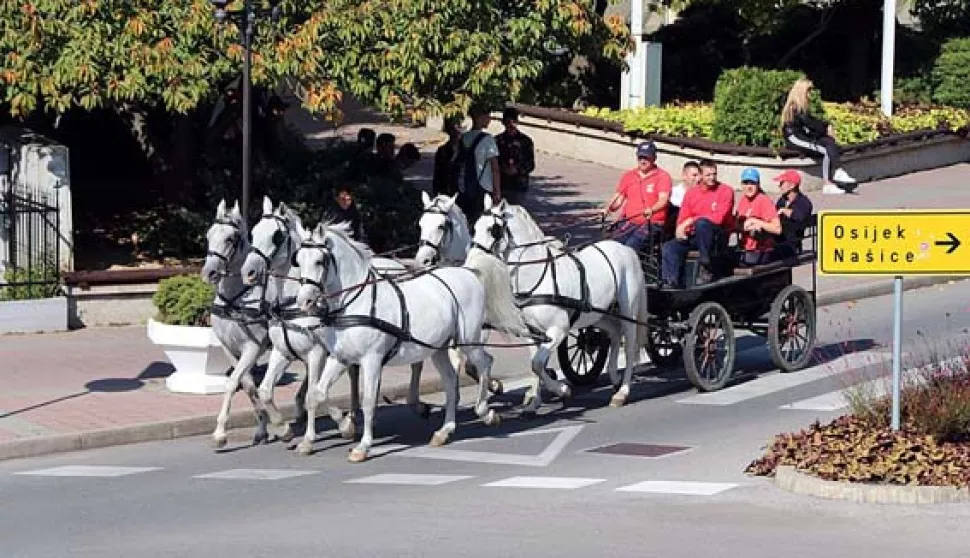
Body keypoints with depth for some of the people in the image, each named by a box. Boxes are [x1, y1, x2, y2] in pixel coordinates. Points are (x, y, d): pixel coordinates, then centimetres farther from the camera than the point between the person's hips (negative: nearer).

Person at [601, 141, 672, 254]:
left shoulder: (662, 176, 2)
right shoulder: (628, 176, 18)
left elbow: (663, 200, -12)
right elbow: (618, 197, 15)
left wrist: (651, 210, -33)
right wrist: (608, 208, -7)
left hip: (652, 224, -4)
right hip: (630, 222, 4)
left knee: (631, 244, -32)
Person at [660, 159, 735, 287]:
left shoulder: (726, 191, -7)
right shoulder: (691, 193, 7)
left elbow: (719, 218, -18)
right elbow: (682, 219, 9)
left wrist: (692, 220, -16)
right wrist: (681, 229, -15)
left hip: (719, 236, -5)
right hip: (695, 235, 5)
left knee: (701, 223, -36)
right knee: (670, 246, -16)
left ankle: (707, 268, -27)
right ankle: (671, 284, -22)